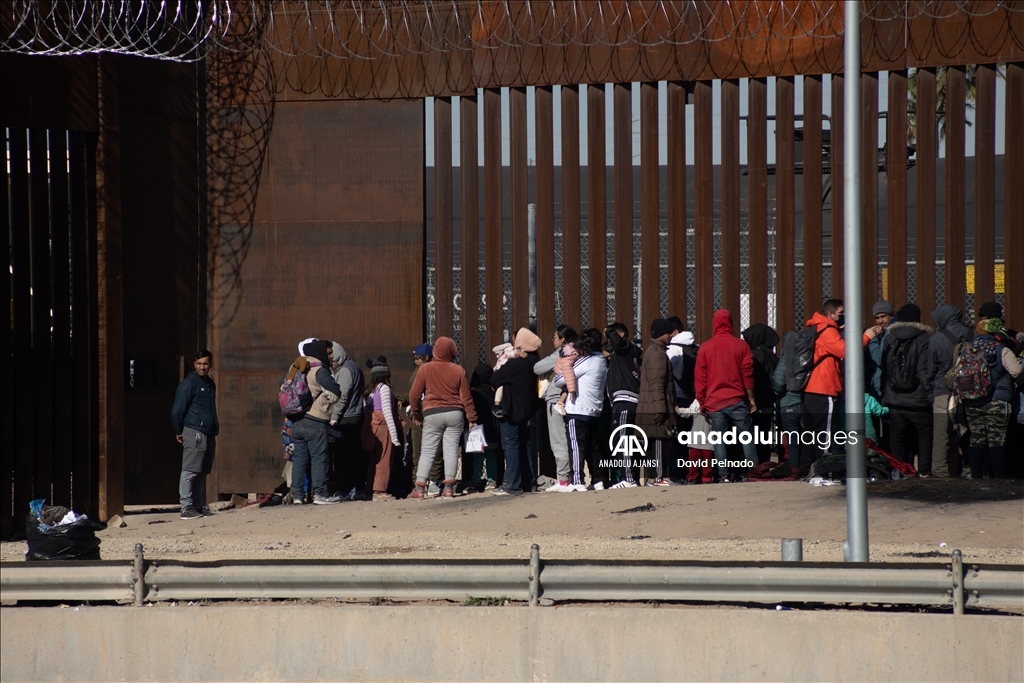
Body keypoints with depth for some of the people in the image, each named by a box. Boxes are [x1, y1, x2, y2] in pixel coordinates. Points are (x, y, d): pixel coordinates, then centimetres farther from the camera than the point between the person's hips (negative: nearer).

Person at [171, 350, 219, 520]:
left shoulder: (210, 384, 18)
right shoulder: (189, 383, -7)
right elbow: (177, 410, -7)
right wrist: (179, 432, -3)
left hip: (208, 434, 8)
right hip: (194, 433, -8)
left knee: (202, 472, 10)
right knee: (189, 472, -10)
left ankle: (199, 506, 14)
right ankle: (187, 508, -13)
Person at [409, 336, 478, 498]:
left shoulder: (425, 369, -4)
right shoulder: (458, 370, 0)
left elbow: (414, 395, -1)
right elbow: (466, 397, 1)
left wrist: (416, 413, 15)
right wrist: (472, 419, 9)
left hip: (432, 414, -1)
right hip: (455, 413, 1)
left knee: (427, 452, 2)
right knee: (451, 451, 4)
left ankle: (420, 488, -3)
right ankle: (448, 488, 1)